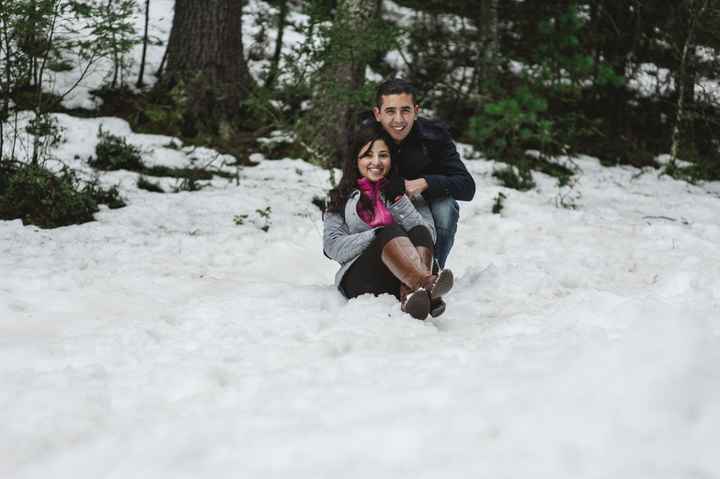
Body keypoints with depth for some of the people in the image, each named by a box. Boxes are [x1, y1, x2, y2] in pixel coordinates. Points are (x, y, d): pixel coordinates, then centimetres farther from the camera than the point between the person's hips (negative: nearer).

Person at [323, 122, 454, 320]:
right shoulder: (341, 199, 17)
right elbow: (332, 247, 1)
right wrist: (379, 235, -10)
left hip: (403, 278, 2)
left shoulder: (406, 191, 20)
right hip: (359, 278, -2)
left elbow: (429, 237, 4)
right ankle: (427, 285, -58)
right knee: (391, 232, -29)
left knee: (420, 233, -26)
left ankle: (410, 293, -55)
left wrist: (400, 202, -8)